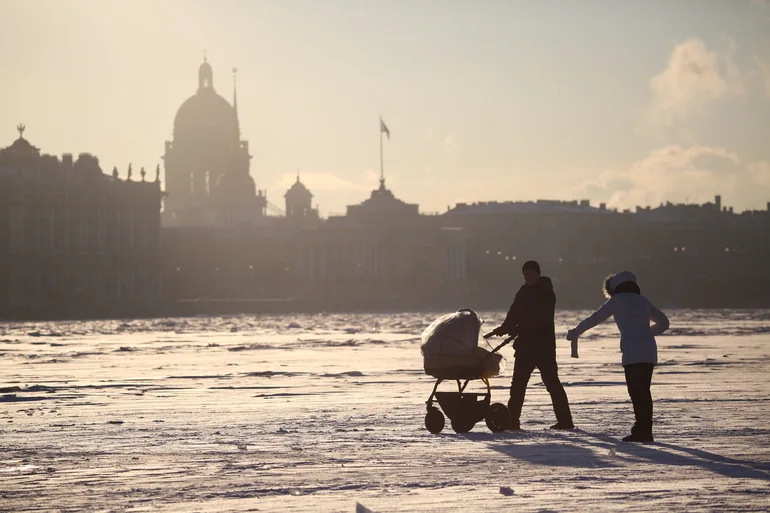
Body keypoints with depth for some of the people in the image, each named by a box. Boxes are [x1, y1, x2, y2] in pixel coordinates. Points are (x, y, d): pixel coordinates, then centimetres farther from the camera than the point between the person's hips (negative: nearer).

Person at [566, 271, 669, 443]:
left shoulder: (618, 300, 4)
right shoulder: (643, 301, 21)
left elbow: (595, 318, 8)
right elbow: (663, 322, 28)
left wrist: (576, 332, 20)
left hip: (633, 352, -6)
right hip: (649, 351, 6)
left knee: (636, 391, -6)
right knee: (644, 391, 13)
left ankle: (642, 431, -12)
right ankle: (645, 431, 15)